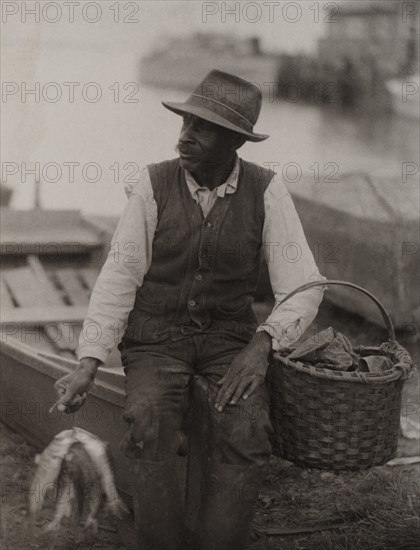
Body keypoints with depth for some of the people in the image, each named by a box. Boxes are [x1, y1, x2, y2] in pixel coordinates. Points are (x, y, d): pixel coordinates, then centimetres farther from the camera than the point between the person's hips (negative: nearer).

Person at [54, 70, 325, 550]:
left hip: (228, 336, 0)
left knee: (245, 430, -30)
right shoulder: (154, 183, -9)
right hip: (155, 336, 0)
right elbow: (119, 277, -8)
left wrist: (260, 346, -29)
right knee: (150, 429, -31)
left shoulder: (266, 191, -9)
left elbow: (302, 286, -12)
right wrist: (88, 364, -17)